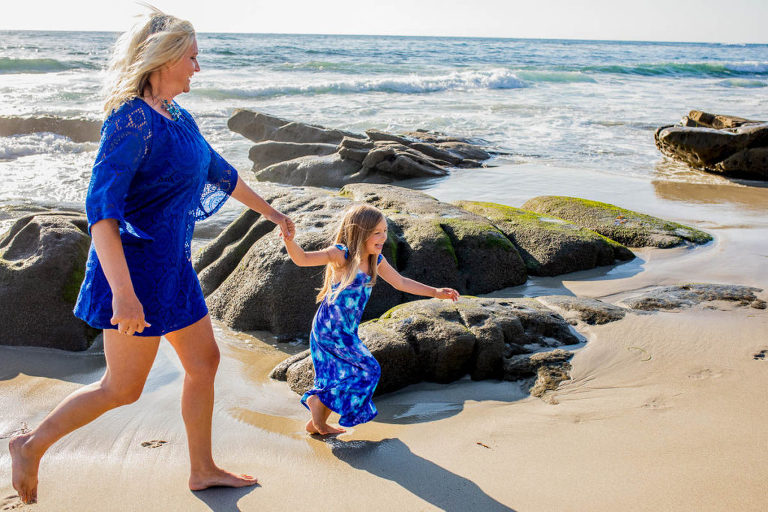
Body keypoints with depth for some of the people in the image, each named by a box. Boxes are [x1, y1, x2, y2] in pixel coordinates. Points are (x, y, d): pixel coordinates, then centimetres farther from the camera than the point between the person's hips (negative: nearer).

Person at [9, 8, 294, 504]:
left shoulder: (177, 115, 8)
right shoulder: (132, 120, -21)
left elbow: (219, 171, 22)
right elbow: (101, 206, -28)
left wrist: (270, 211, 32)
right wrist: (123, 291, -36)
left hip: (173, 265, 9)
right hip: (136, 266, -9)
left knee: (204, 362, 14)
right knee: (123, 388, 2)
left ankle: (203, 470, 29)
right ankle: (32, 445, 22)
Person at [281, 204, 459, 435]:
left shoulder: (375, 260, 4)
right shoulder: (341, 255, -18)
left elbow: (401, 282, 15)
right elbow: (303, 259, -26)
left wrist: (436, 292, 12)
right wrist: (290, 242, -48)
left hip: (347, 330, 8)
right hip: (330, 328, -8)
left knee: (344, 377, 16)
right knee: (368, 369, -6)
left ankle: (317, 423, 32)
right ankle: (317, 400, 5)